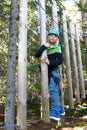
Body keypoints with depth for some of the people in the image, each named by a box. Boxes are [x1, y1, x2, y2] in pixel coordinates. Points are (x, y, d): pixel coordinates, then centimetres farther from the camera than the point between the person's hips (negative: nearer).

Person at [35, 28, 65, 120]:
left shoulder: (57, 48, -3)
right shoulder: (44, 47, 8)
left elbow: (60, 60, -10)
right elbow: (36, 55, -8)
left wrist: (50, 63, -23)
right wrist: (44, 46, -17)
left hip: (54, 72, -5)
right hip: (46, 72, 6)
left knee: (53, 90, -15)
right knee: (54, 91, 12)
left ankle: (55, 112, -13)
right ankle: (60, 110, 25)